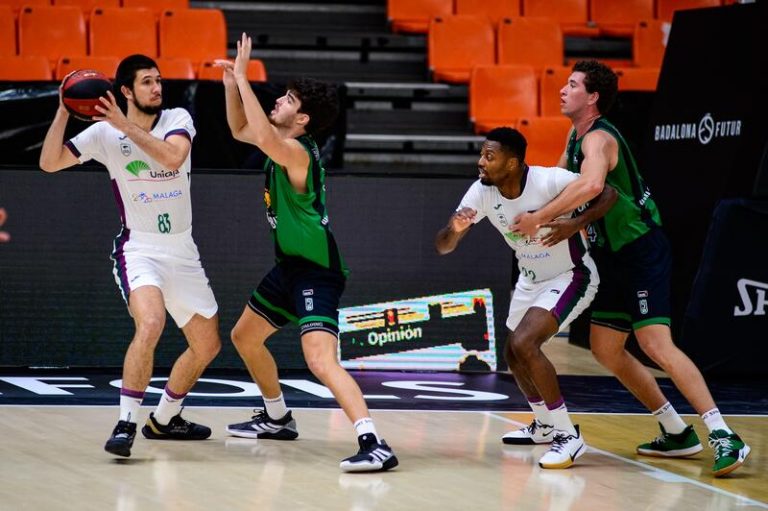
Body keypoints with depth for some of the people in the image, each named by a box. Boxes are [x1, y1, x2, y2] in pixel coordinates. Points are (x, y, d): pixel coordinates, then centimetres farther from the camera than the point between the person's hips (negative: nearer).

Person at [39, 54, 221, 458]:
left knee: (207, 346, 10)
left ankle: (164, 420, 31)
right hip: (138, 249, -4)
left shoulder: (177, 119, -1)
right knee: (150, 323, -32)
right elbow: (49, 163, -11)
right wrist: (63, 112, -21)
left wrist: (127, 126, -27)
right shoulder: (104, 133, -5)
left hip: (183, 251, 5)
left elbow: (173, 157, -22)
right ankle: (125, 424, -26)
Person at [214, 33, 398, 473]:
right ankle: (278, 418, 44)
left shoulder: (296, 150, -20)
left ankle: (375, 445, -35)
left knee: (320, 358, -25)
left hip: (316, 272, -11)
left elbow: (263, 138, -42)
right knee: (244, 337, 26)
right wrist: (232, 85, 8)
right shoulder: (283, 143, 8)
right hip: (291, 266, 11)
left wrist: (243, 78, -34)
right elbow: (242, 130, 26)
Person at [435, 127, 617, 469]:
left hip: (570, 277, -8)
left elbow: (608, 194, -22)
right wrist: (454, 230, -36)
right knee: (513, 354, 18)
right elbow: (443, 247, -12)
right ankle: (545, 425, 44)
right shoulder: (481, 192, -13)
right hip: (531, 279, 8)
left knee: (524, 344, -25)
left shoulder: (549, 181, -29)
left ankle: (567, 436, -16)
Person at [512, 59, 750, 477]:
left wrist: (540, 218, -36)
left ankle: (724, 437, -19)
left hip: (642, 250, -10)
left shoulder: (598, 138, -20)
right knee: (605, 349, 11)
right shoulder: (576, 135, 11)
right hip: (614, 255, 10)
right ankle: (677, 434, 19)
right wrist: (570, 226, 2)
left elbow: (591, 184, -41)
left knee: (656, 345, -19)